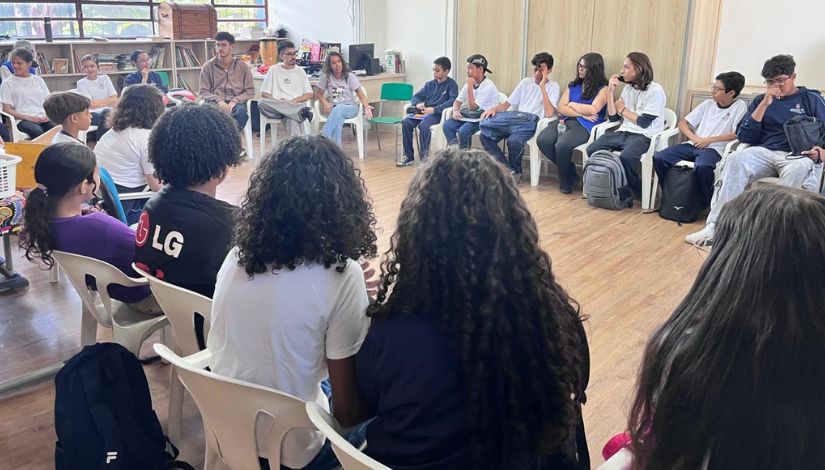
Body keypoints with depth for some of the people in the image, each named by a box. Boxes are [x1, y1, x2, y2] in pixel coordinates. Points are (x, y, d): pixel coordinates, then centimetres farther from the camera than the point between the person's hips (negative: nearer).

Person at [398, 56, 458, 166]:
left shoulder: (451, 84, 1)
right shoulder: (430, 84, 18)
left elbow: (453, 100, -15)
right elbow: (416, 96, 21)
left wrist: (434, 109, -22)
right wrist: (417, 103, -5)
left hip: (438, 113, -6)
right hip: (424, 111, 6)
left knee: (423, 125, -36)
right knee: (406, 122, -21)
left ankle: (424, 156, -22)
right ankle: (409, 156, -15)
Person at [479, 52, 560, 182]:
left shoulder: (553, 87, 4)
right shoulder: (526, 82, 17)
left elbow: (549, 113, -13)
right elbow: (506, 104, 16)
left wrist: (542, 86, -12)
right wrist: (494, 108, -7)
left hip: (531, 123, -5)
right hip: (516, 119, 5)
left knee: (513, 140, -36)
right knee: (485, 136, -20)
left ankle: (515, 171, -7)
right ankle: (509, 171, -15)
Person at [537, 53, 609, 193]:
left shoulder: (603, 88, 3)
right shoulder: (573, 85, 20)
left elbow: (593, 110, -12)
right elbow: (561, 108, 8)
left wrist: (572, 104, 2)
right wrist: (581, 113, -7)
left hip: (586, 126, -6)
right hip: (566, 121, 6)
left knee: (562, 144, -35)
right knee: (542, 140, -23)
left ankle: (565, 180, -6)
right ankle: (570, 171, -3)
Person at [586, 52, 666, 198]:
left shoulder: (655, 90, -8)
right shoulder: (628, 88, 13)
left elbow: (644, 122, -13)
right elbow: (613, 117, 11)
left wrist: (623, 109, 0)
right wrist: (610, 91, 3)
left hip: (645, 136, -7)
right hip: (624, 132, 7)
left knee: (625, 157, -36)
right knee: (592, 150, -16)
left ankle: (639, 191, -8)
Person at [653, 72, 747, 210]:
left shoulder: (739, 106, 2)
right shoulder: (707, 104, 15)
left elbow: (737, 134, -9)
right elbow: (683, 123, 14)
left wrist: (709, 140, -11)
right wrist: (694, 138, -5)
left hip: (714, 148, -5)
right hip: (693, 145, 5)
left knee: (702, 166, -40)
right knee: (658, 158, -17)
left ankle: (707, 203, -15)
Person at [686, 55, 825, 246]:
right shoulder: (760, 100, 20)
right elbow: (744, 136, 9)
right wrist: (764, 104, 1)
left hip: (798, 156, -2)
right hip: (765, 152, 2)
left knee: (798, 169, -39)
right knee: (735, 159, -31)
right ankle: (715, 227, -38)